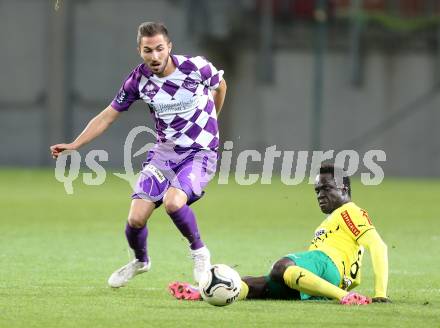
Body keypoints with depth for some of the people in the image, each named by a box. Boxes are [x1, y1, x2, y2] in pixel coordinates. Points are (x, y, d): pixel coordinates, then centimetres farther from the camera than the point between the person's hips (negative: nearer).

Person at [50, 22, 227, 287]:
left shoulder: (195, 67, -16)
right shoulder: (139, 79, -7)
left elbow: (220, 85, 8)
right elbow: (109, 115, 3)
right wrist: (74, 145, -5)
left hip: (200, 153, -4)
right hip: (164, 152, 4)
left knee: (173, 201, -31)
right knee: (136, 218, -7)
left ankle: (200, 252, -4)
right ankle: (140, 261, 26)